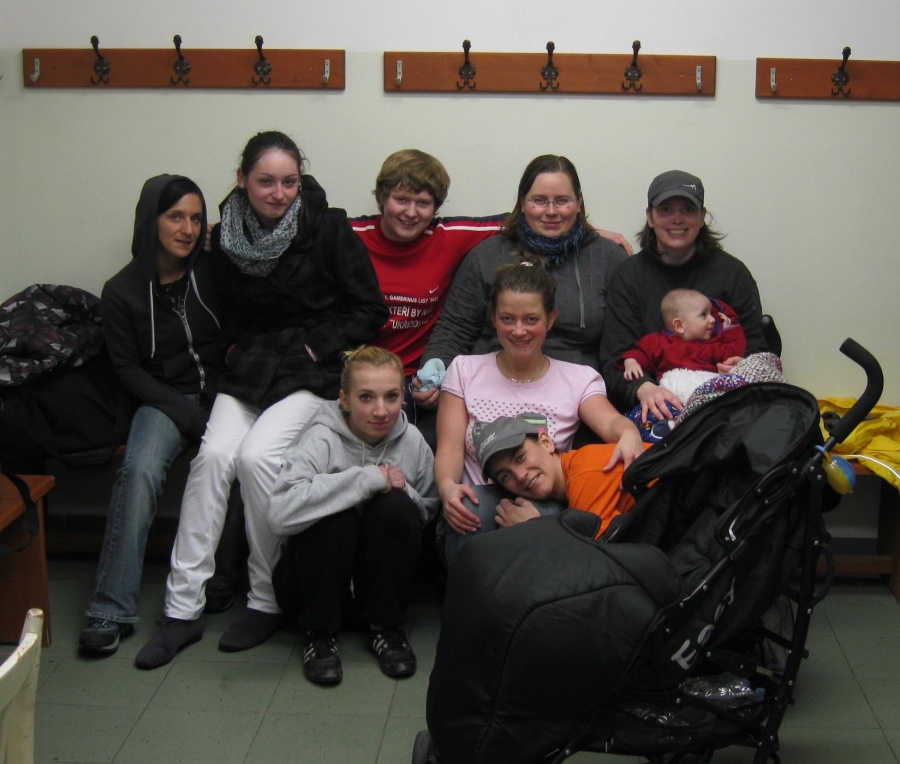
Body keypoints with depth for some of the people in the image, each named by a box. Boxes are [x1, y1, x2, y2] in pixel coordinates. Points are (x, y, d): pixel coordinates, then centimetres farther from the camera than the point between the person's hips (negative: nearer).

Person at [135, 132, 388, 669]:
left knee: (257, 456, -26)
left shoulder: (329, 228, -4)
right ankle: (183, 608, -16)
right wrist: (239, 349, 4)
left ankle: (267, 601, -9)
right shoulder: (227, 238, 7)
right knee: (214, 454, -22)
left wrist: (315, 345, -9)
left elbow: (370, 311, -2)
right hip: (252, 366, 4)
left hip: (315, 368, -3)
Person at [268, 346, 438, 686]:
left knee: (397, 507, -25)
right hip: (314, 578, -3)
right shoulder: (322, 440, -20)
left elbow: (427, 512, 3)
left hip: (377, 572, 4)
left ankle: (385, 626, -6)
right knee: (336, 516, -33)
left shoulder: (411, 441, -6)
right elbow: (281, 513, -38)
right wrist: (368, 479, -33)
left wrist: (402, 490, -20)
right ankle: (319, 632, -11)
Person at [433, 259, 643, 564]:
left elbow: (610, 422, -11)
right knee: (474, 509, -36)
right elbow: (450, 447, 3)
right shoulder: (465, 370, 13)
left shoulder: (579, 379, 10)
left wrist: (629, 433, -37)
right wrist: (448, 486, -22)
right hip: (480, 497, 1)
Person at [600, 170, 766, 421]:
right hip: (650, 409, -1)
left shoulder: (732, 273, 9)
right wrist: (644, 388, -25)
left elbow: (755, 350, 9)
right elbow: (616, 360, -2)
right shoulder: (628, 276, 7)